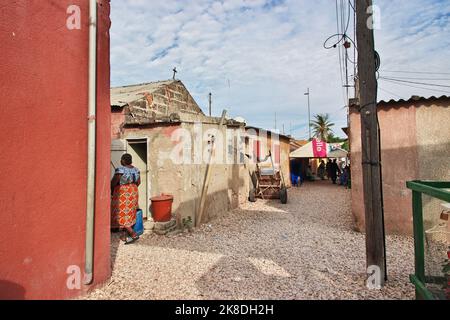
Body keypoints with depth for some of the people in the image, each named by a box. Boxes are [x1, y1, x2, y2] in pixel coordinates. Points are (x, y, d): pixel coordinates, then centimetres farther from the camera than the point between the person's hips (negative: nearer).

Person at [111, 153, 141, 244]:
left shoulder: (120, 169, -16)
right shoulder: (136, 169, 5)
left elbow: (114, 182, -15)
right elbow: (138, 182, 12)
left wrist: (112, 190, 3)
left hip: (122, 194, -7)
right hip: (133, 193, 7)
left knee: (121, 215, -1)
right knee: (129, 214, 13)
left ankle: (133, 234, -8)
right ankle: (125, 235, 19)